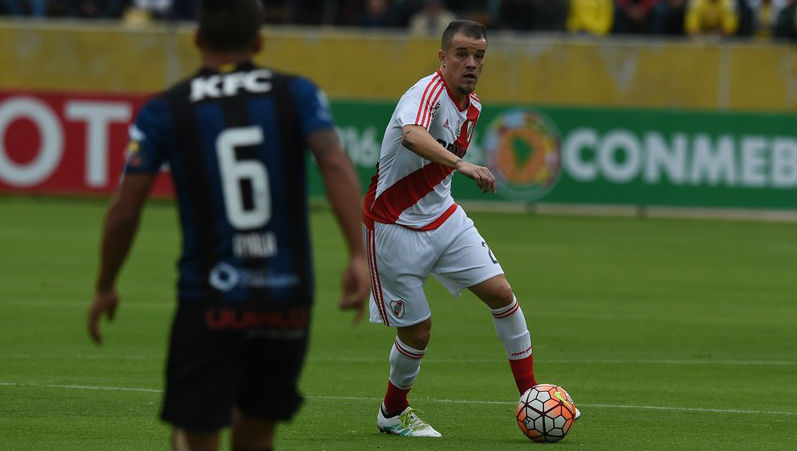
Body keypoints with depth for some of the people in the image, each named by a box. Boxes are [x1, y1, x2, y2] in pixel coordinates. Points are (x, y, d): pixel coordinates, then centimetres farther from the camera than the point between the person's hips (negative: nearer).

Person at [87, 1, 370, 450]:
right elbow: (336, 164, -11)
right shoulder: (297, 94, 4)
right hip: (288, 295, 2)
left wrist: (106, 288, 13)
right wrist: (359, 256, -15)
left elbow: (125, 210, 0)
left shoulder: (163, 112, 2)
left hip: (209, 299, -2)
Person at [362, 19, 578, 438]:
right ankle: (392, 413, 23)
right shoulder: (428, 93, -23)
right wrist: (461, 164, -59)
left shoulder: (472, 106, 5)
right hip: (394, 226, -7)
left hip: (442, 216, 7)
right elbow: (412, 136, -47)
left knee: (501, 293, -4)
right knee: (417, 331, -3)